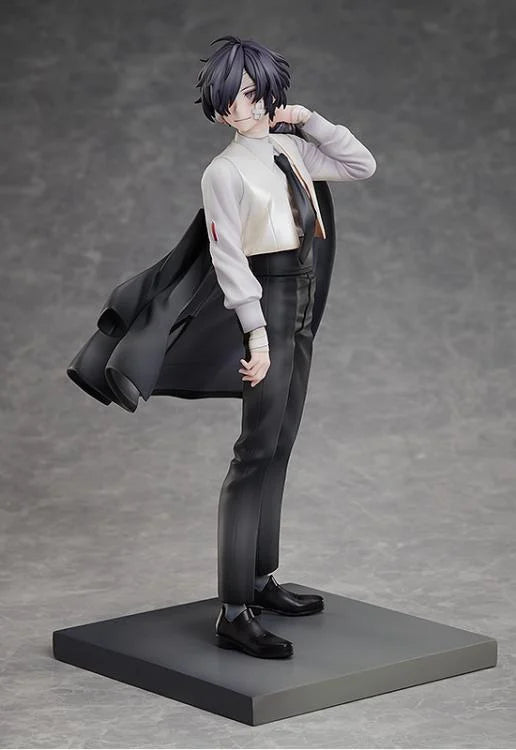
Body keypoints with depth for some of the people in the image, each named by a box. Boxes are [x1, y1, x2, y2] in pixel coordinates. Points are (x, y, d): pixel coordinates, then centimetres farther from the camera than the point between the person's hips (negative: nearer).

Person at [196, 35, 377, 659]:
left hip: (300, 304, 8)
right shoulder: (225, 170, -9)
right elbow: (228, 257, -14)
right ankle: (234, 613, -12)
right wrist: (257, 333, -21)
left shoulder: (291, 151, 10)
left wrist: (308, 118, 5)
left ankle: (260, 579, 20)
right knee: (257, 452, -11)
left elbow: (362, 165, 13)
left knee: (278, 449, 11)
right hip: (264, 304, -8)